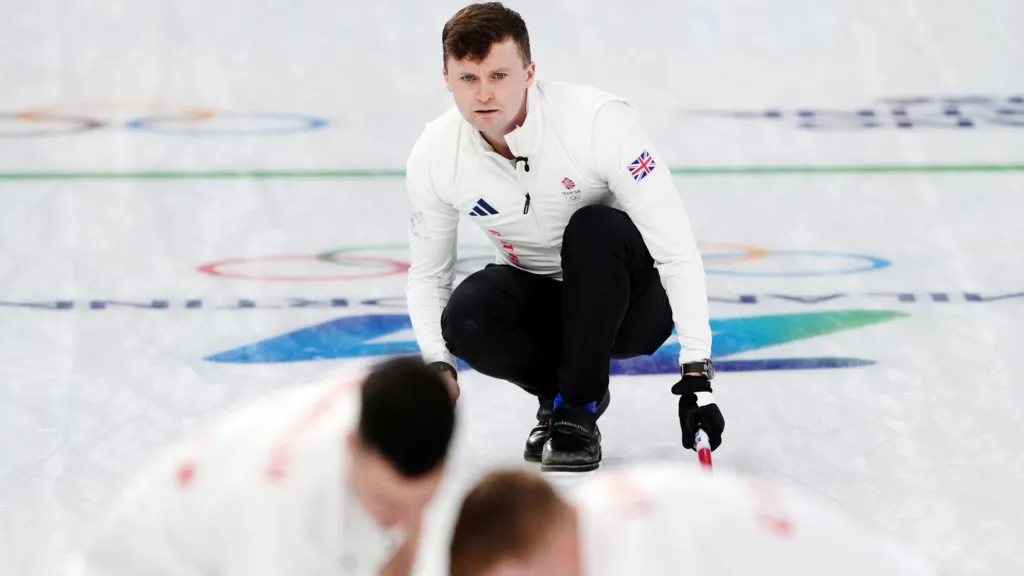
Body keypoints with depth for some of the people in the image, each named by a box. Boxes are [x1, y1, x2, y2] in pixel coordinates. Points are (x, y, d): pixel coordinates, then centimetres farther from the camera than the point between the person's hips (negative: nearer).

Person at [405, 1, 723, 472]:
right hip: (540, 298, 3)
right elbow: (427, 272, 1)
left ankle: (578, 409, -19)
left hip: (631, 299, -3)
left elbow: (677, 251, -29)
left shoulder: (599, 122, -29)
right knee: (465, 320, -30)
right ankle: (562, 389, 1)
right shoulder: (434, 158, -15)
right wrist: (438, 364, -19)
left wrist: (696, 377, -34)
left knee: (594, 227, -35)